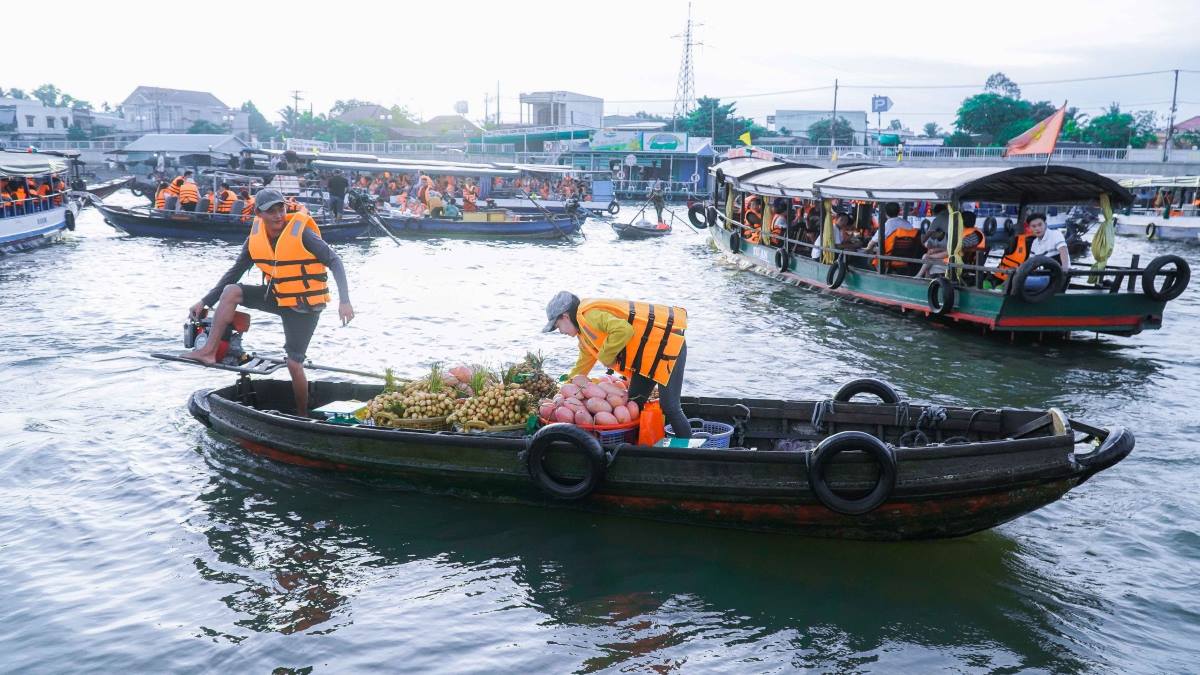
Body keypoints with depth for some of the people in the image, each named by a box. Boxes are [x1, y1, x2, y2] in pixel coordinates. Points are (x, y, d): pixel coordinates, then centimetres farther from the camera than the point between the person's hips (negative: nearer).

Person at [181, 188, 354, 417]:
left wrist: (344, 301, -31)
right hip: (276, 296, 5)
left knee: (294, 364, -5)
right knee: (231, 291, -12)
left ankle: (303, 415, 15)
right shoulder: (255, 238, -4)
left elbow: (334, 261, -20)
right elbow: (235, 272, 6)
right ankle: (209, 351, -9)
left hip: (304, 306, -5)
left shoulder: (301, 232, -21)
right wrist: (205, 301, 3)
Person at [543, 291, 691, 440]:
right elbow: (584, 363, 28)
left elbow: (623, 330, -33)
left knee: (669, 407, -10)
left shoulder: (589, 315, -18)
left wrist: (605, 357, -18)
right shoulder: (584, 328, 16)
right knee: (634, 403, 11)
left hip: (667, 344, -11)